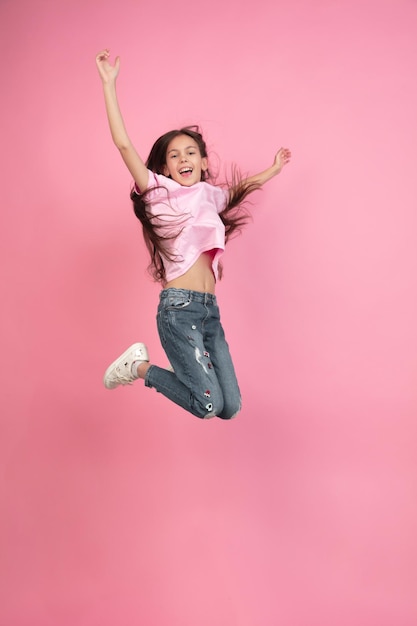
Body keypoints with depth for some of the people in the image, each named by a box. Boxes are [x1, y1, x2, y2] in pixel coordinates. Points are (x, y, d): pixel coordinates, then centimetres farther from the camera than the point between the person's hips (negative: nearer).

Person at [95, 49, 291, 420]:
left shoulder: (209, 195, 18)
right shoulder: (160, 192, 2)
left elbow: (243, 189, 39)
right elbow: (124, 144, -7)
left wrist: (275, 169, 49)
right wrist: (109, 85, -9)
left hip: (210, 309, 6)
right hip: (179, 307, -6)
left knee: (230, 408, 3)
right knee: (207, 405, -12)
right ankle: (140, 366, 10)